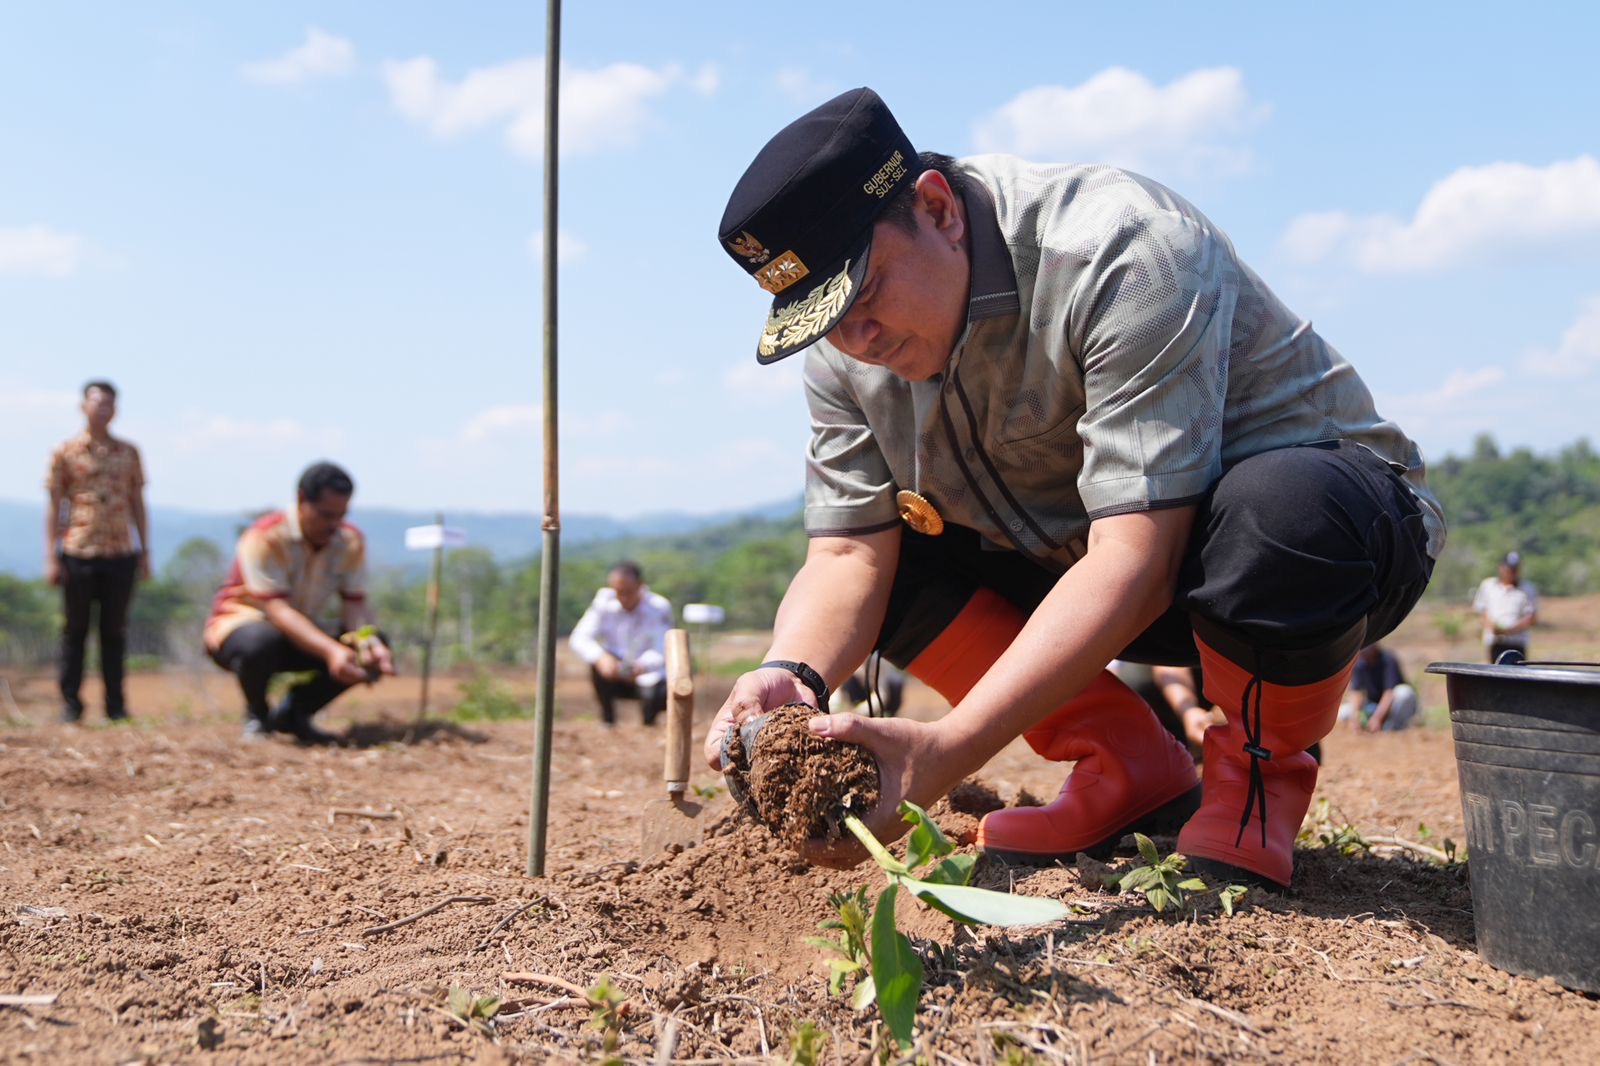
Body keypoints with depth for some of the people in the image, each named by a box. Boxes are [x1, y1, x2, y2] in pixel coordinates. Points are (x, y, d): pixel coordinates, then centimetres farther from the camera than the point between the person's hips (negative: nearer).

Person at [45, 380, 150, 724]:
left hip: (121, 553, 2)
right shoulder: (64, 452, 2)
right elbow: (53, 506, 1)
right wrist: (51, 557, -4)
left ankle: (116, 705, 12)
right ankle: (70, 704, 11)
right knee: (74, 630, 4)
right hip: (78, 553, -2)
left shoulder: (128, 453, 9)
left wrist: (145, 552, 9)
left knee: (114, 631, 6)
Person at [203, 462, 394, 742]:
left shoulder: (351, 541, -8)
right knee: (261, 641, -41)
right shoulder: (265, 537, -25)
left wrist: (370, 644, -36)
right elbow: (277, 609, -34)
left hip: (306, 631, 6)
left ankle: (291, 713, 3)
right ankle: (256, 715, -7)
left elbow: (355, 605, -12)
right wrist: (330, 650, -48)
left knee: (373, 648, -17)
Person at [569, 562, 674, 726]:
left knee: (666, 694, -31)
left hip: (648, 677, -1)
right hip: (616, 676, 1)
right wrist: (600, 657, -41)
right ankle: (607, 719, -9)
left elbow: (661, 652, -26)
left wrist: (641, 667, -50)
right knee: (598, 661, -30)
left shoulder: (659, 607, -15)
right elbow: (579, 638, -19)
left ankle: (648, 717, 9)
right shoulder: (604, 601, -11)